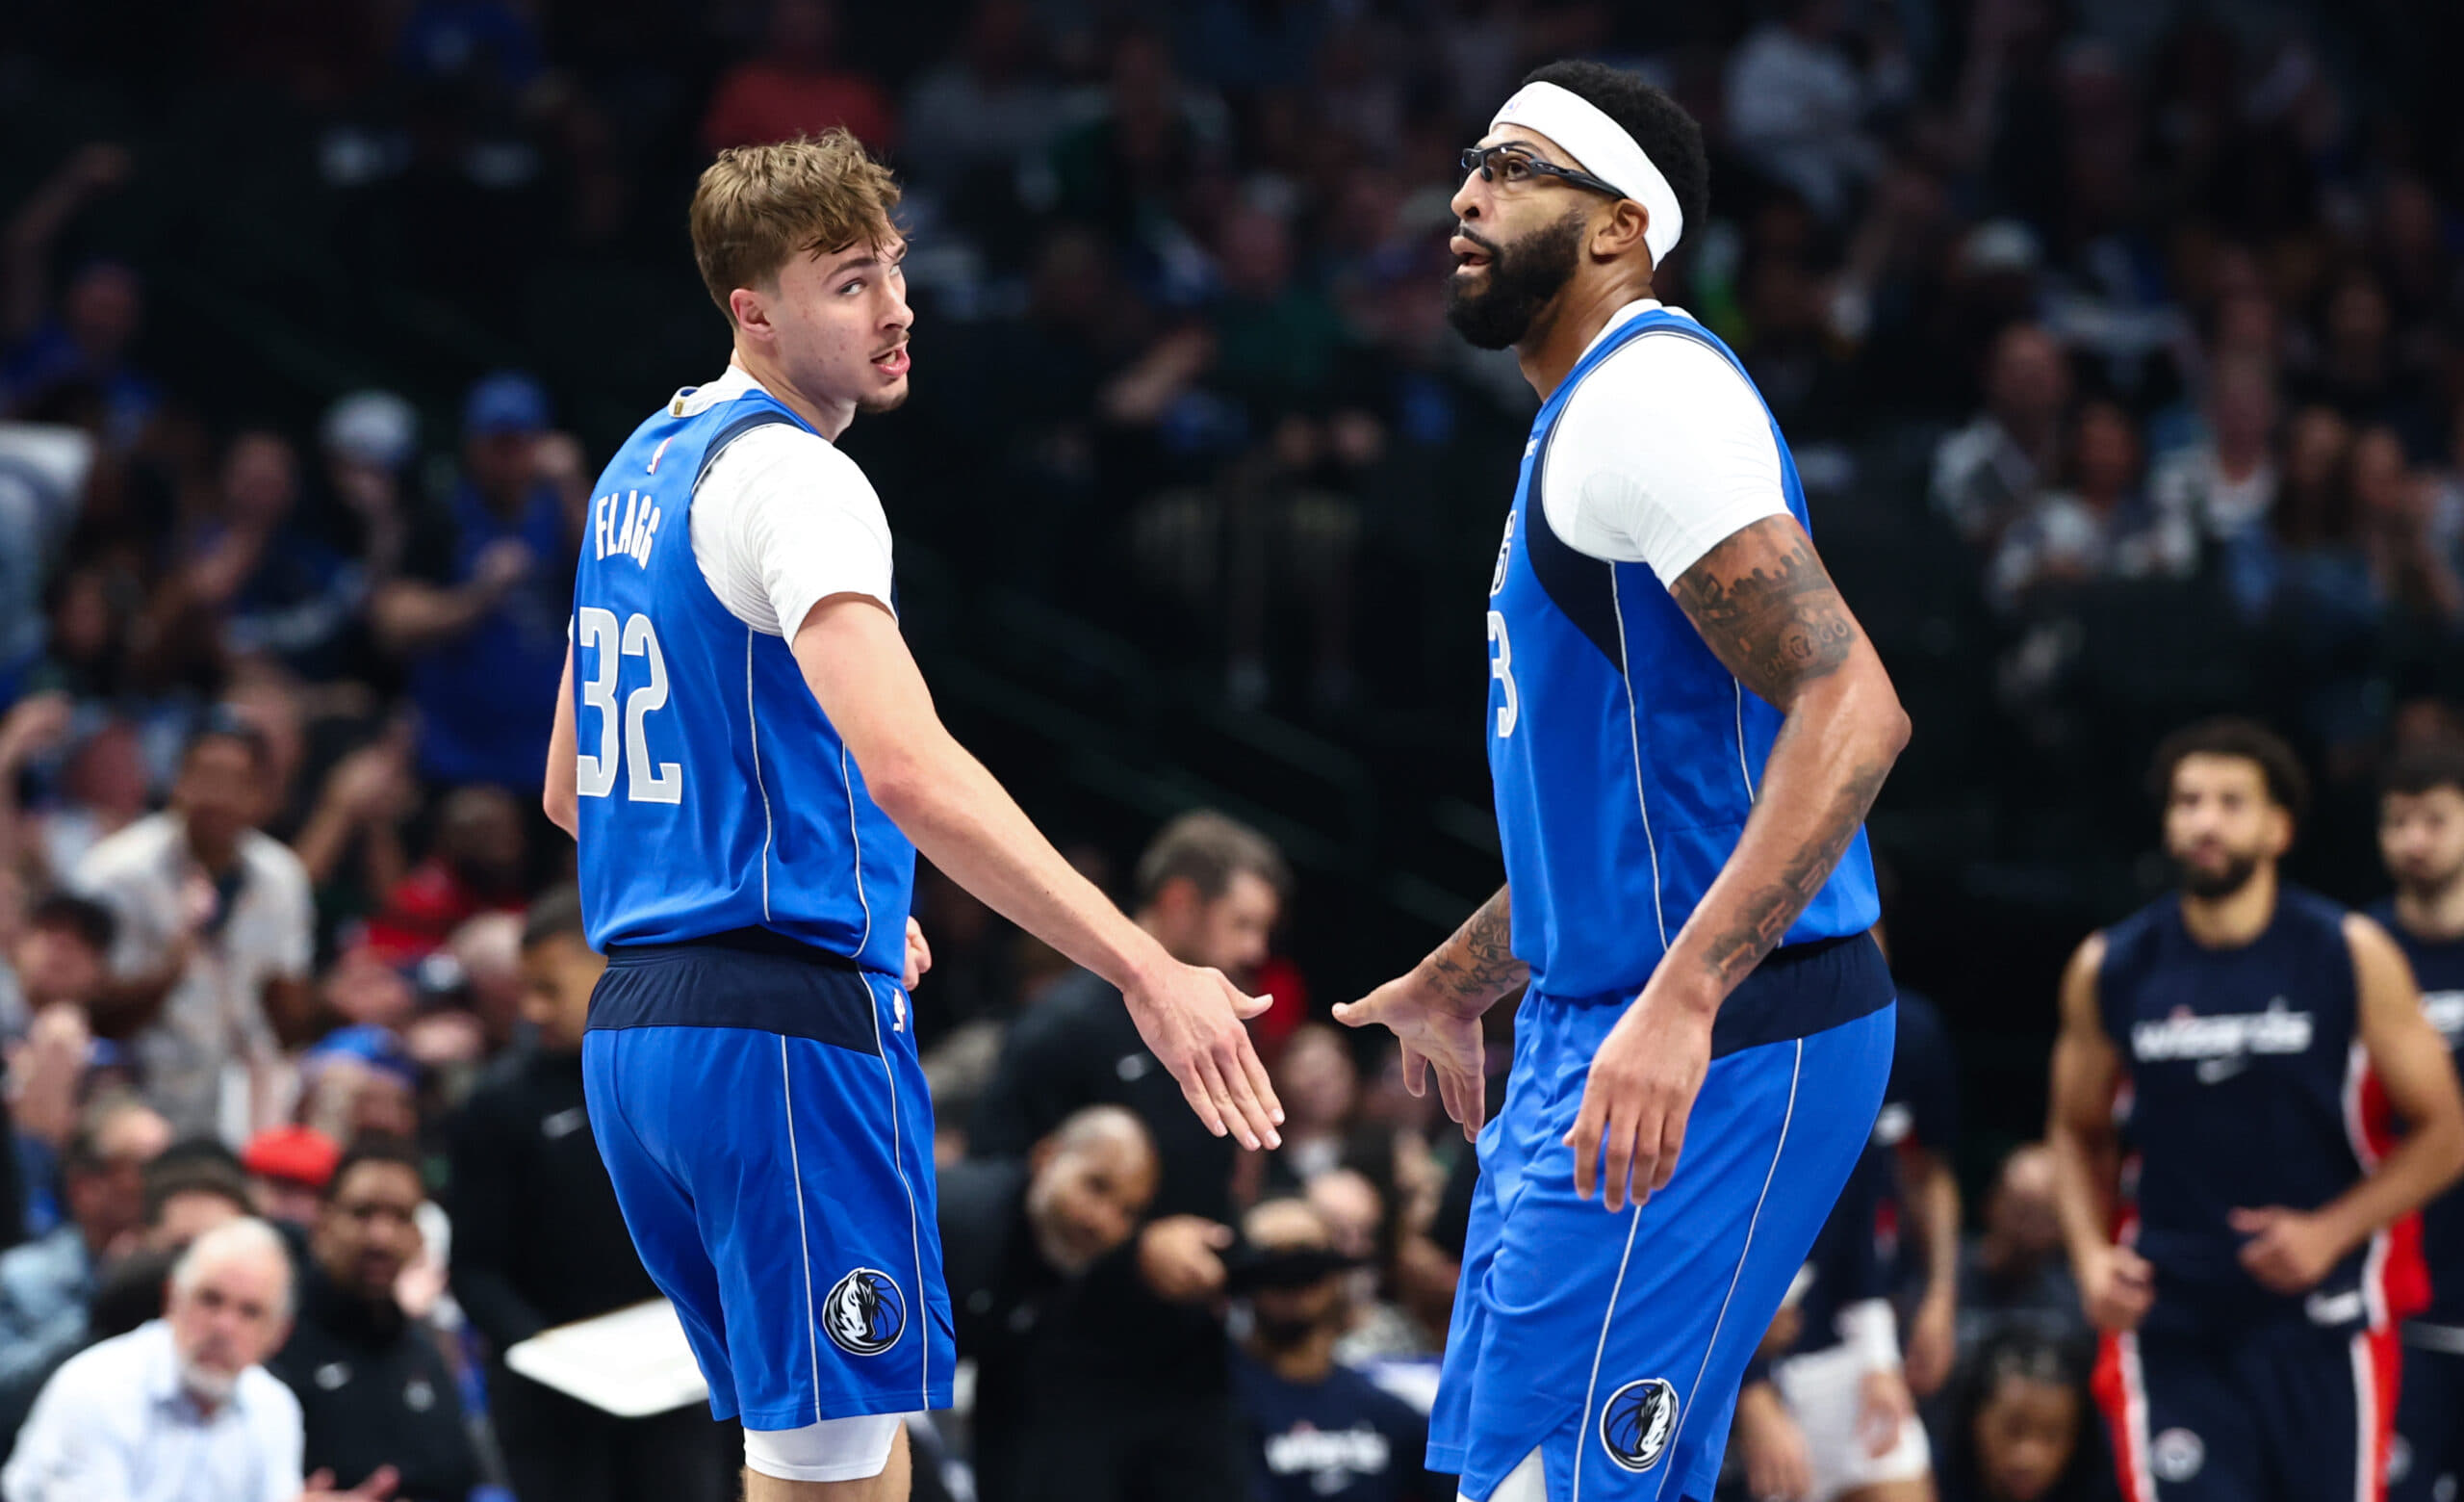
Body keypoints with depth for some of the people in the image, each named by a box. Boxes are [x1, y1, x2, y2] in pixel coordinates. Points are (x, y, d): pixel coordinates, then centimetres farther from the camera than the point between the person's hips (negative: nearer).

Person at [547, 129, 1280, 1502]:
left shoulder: (641, 471, 16)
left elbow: (573, 789, 26)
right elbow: (909, 769, -28)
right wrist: (1147, 973, -33)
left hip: (635, 1026, 10)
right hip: (791, 1028, -10)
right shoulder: (788, 474, -14)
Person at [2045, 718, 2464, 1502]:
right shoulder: (2110, 969, 3)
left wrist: (2332, 1231, -14)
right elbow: (2078, 1133, 16)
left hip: (2322, 1326, -1)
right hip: (2172, 1331, 1)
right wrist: (2091, 1254, -2)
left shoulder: (2352, 958, -3)